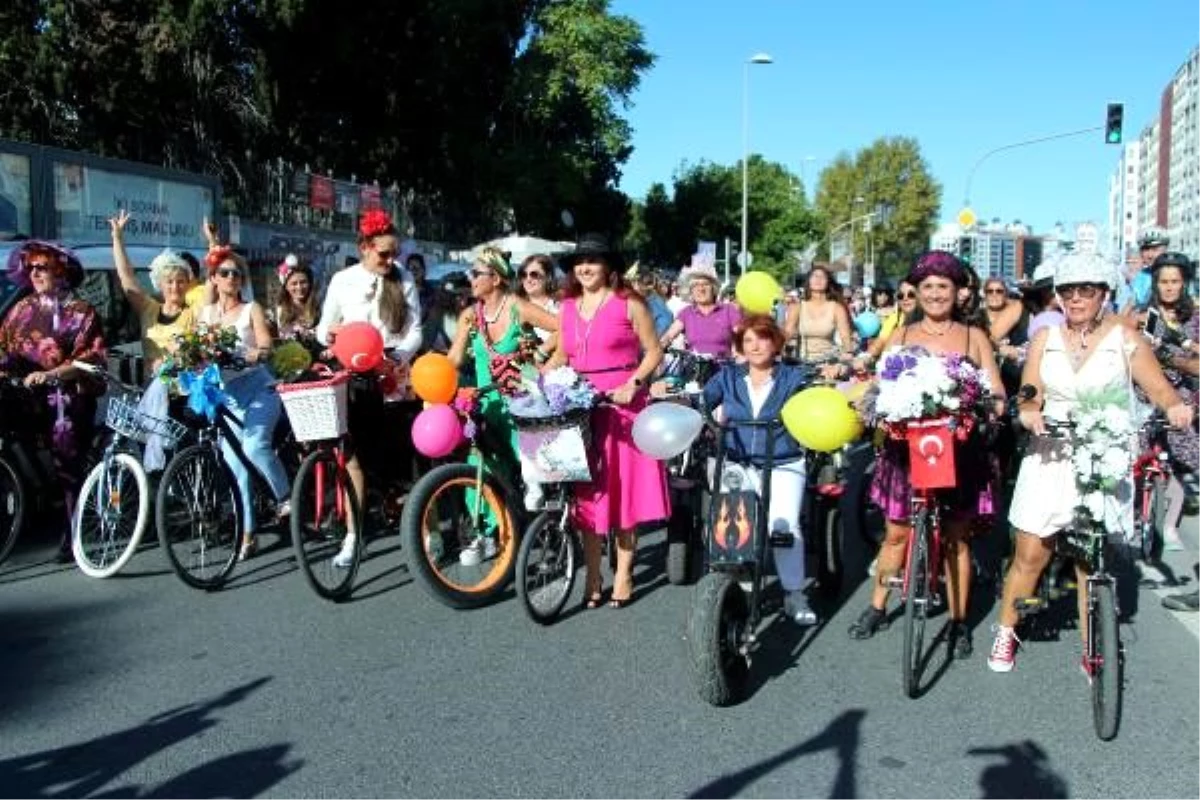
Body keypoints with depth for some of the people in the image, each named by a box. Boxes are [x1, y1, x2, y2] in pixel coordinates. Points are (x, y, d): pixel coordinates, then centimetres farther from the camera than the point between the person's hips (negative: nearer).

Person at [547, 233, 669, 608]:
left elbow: (654, 351, -2)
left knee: (624, 489, 2)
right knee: (587, 493, 6)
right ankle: (592, 577, 16)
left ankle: (623, 574, 15)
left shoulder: (628, 303, -2)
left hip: (621, 406, -4)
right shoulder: (567, 306, 12)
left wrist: (633, 384, -16)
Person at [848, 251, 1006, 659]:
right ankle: (877, 606, 24)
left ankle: (958, 621, 17)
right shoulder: (900, 335, 9)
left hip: (959, 449, -1)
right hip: (907, 445, 1)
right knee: (896, 533, 7)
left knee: (955, 537, 5)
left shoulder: (974, 337, 6)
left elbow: (996, 394, 3)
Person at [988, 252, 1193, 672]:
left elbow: (1159, 388, -2)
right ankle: (1006, 632, 21)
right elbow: (1029, 395, 3)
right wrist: (1029, 412, -19)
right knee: (1030, 555, 2)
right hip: (1050, 459, 2)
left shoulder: (1124, 338, 2)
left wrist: (1176, 406, -24)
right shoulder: (1045, 339, 8)